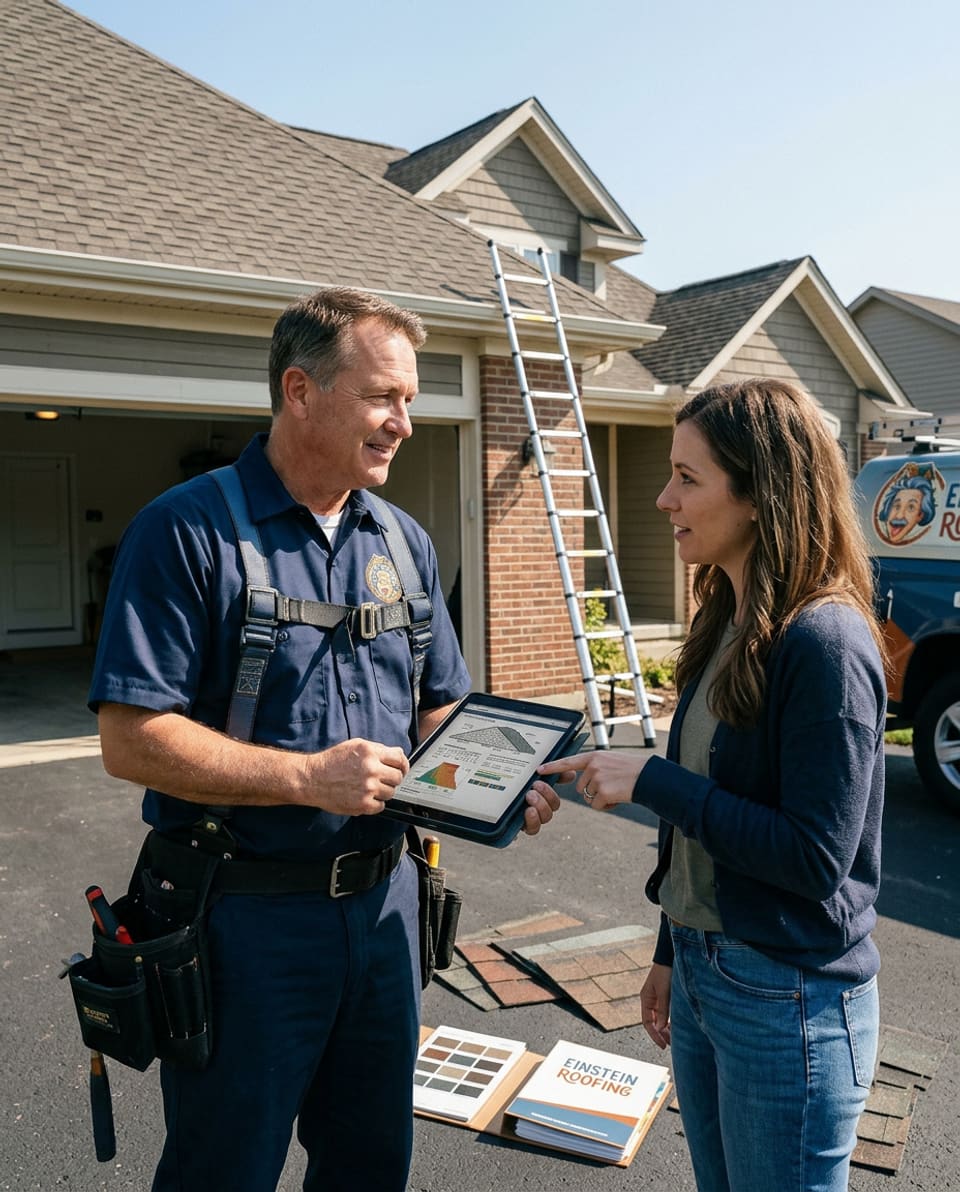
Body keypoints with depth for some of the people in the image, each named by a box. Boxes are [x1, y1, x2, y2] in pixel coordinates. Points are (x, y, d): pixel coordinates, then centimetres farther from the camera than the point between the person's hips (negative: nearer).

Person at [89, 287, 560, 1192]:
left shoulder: (403, 541, 6)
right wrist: (309, 776, -24)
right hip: (245, 915, -5)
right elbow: (131, 739, -18)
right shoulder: (186, 532, -14)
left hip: (383, 902, 6)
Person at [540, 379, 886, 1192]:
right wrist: (674, 953, 15)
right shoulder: (729, 624, 5)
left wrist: (650, 780, -21)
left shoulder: (826, 643, -21)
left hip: (790, 1001, -8)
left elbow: (816, 857, -22)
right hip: (704, 977, 8)